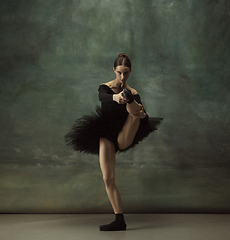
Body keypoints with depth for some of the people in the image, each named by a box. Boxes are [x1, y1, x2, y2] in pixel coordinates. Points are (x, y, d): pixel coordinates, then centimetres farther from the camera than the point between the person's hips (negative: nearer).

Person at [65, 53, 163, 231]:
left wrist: (142, 114, -32)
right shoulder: (105, 87, 1)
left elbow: (145, 118, -7)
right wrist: (115, 97, -49)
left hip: (124, 137, 1)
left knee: (133, 109, -27)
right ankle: (120, 220, -1)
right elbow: (102, 97, -25)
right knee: (108, 179, -8)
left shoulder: (133, 93, 6)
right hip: (107, 136, 0)